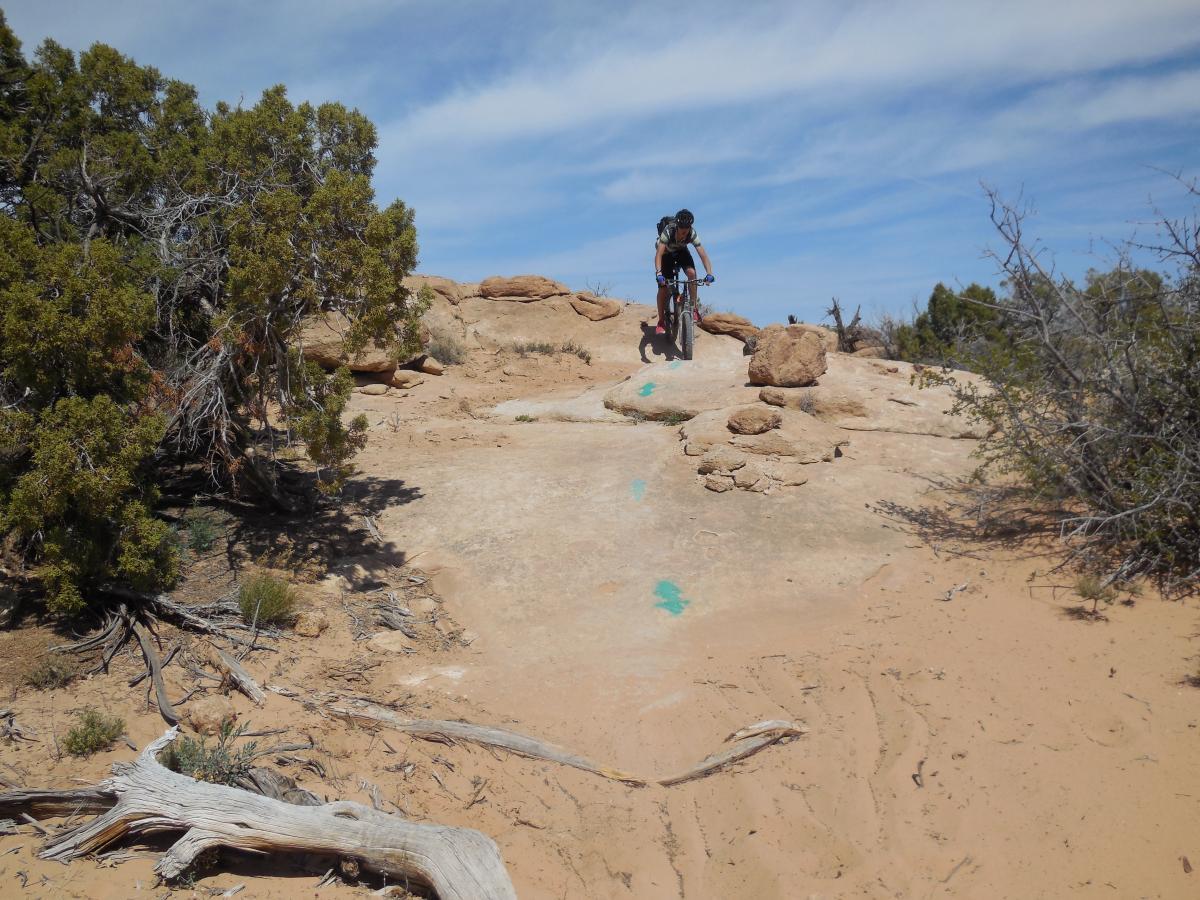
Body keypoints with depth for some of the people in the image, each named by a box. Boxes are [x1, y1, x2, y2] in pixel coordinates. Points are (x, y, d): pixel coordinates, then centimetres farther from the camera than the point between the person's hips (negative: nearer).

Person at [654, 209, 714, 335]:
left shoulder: (692, 234, -31)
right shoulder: (668, 231, -38)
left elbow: (703, 254, -33)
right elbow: (659, 254, -44)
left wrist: (709, 273, -46)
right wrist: (658, 273, -57)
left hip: (681, 251, 2)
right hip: (666, 253, -2)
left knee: (691, 272, -27)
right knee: (663, 287, -12)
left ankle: (693, 307, -13)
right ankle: (661, 322, 0)